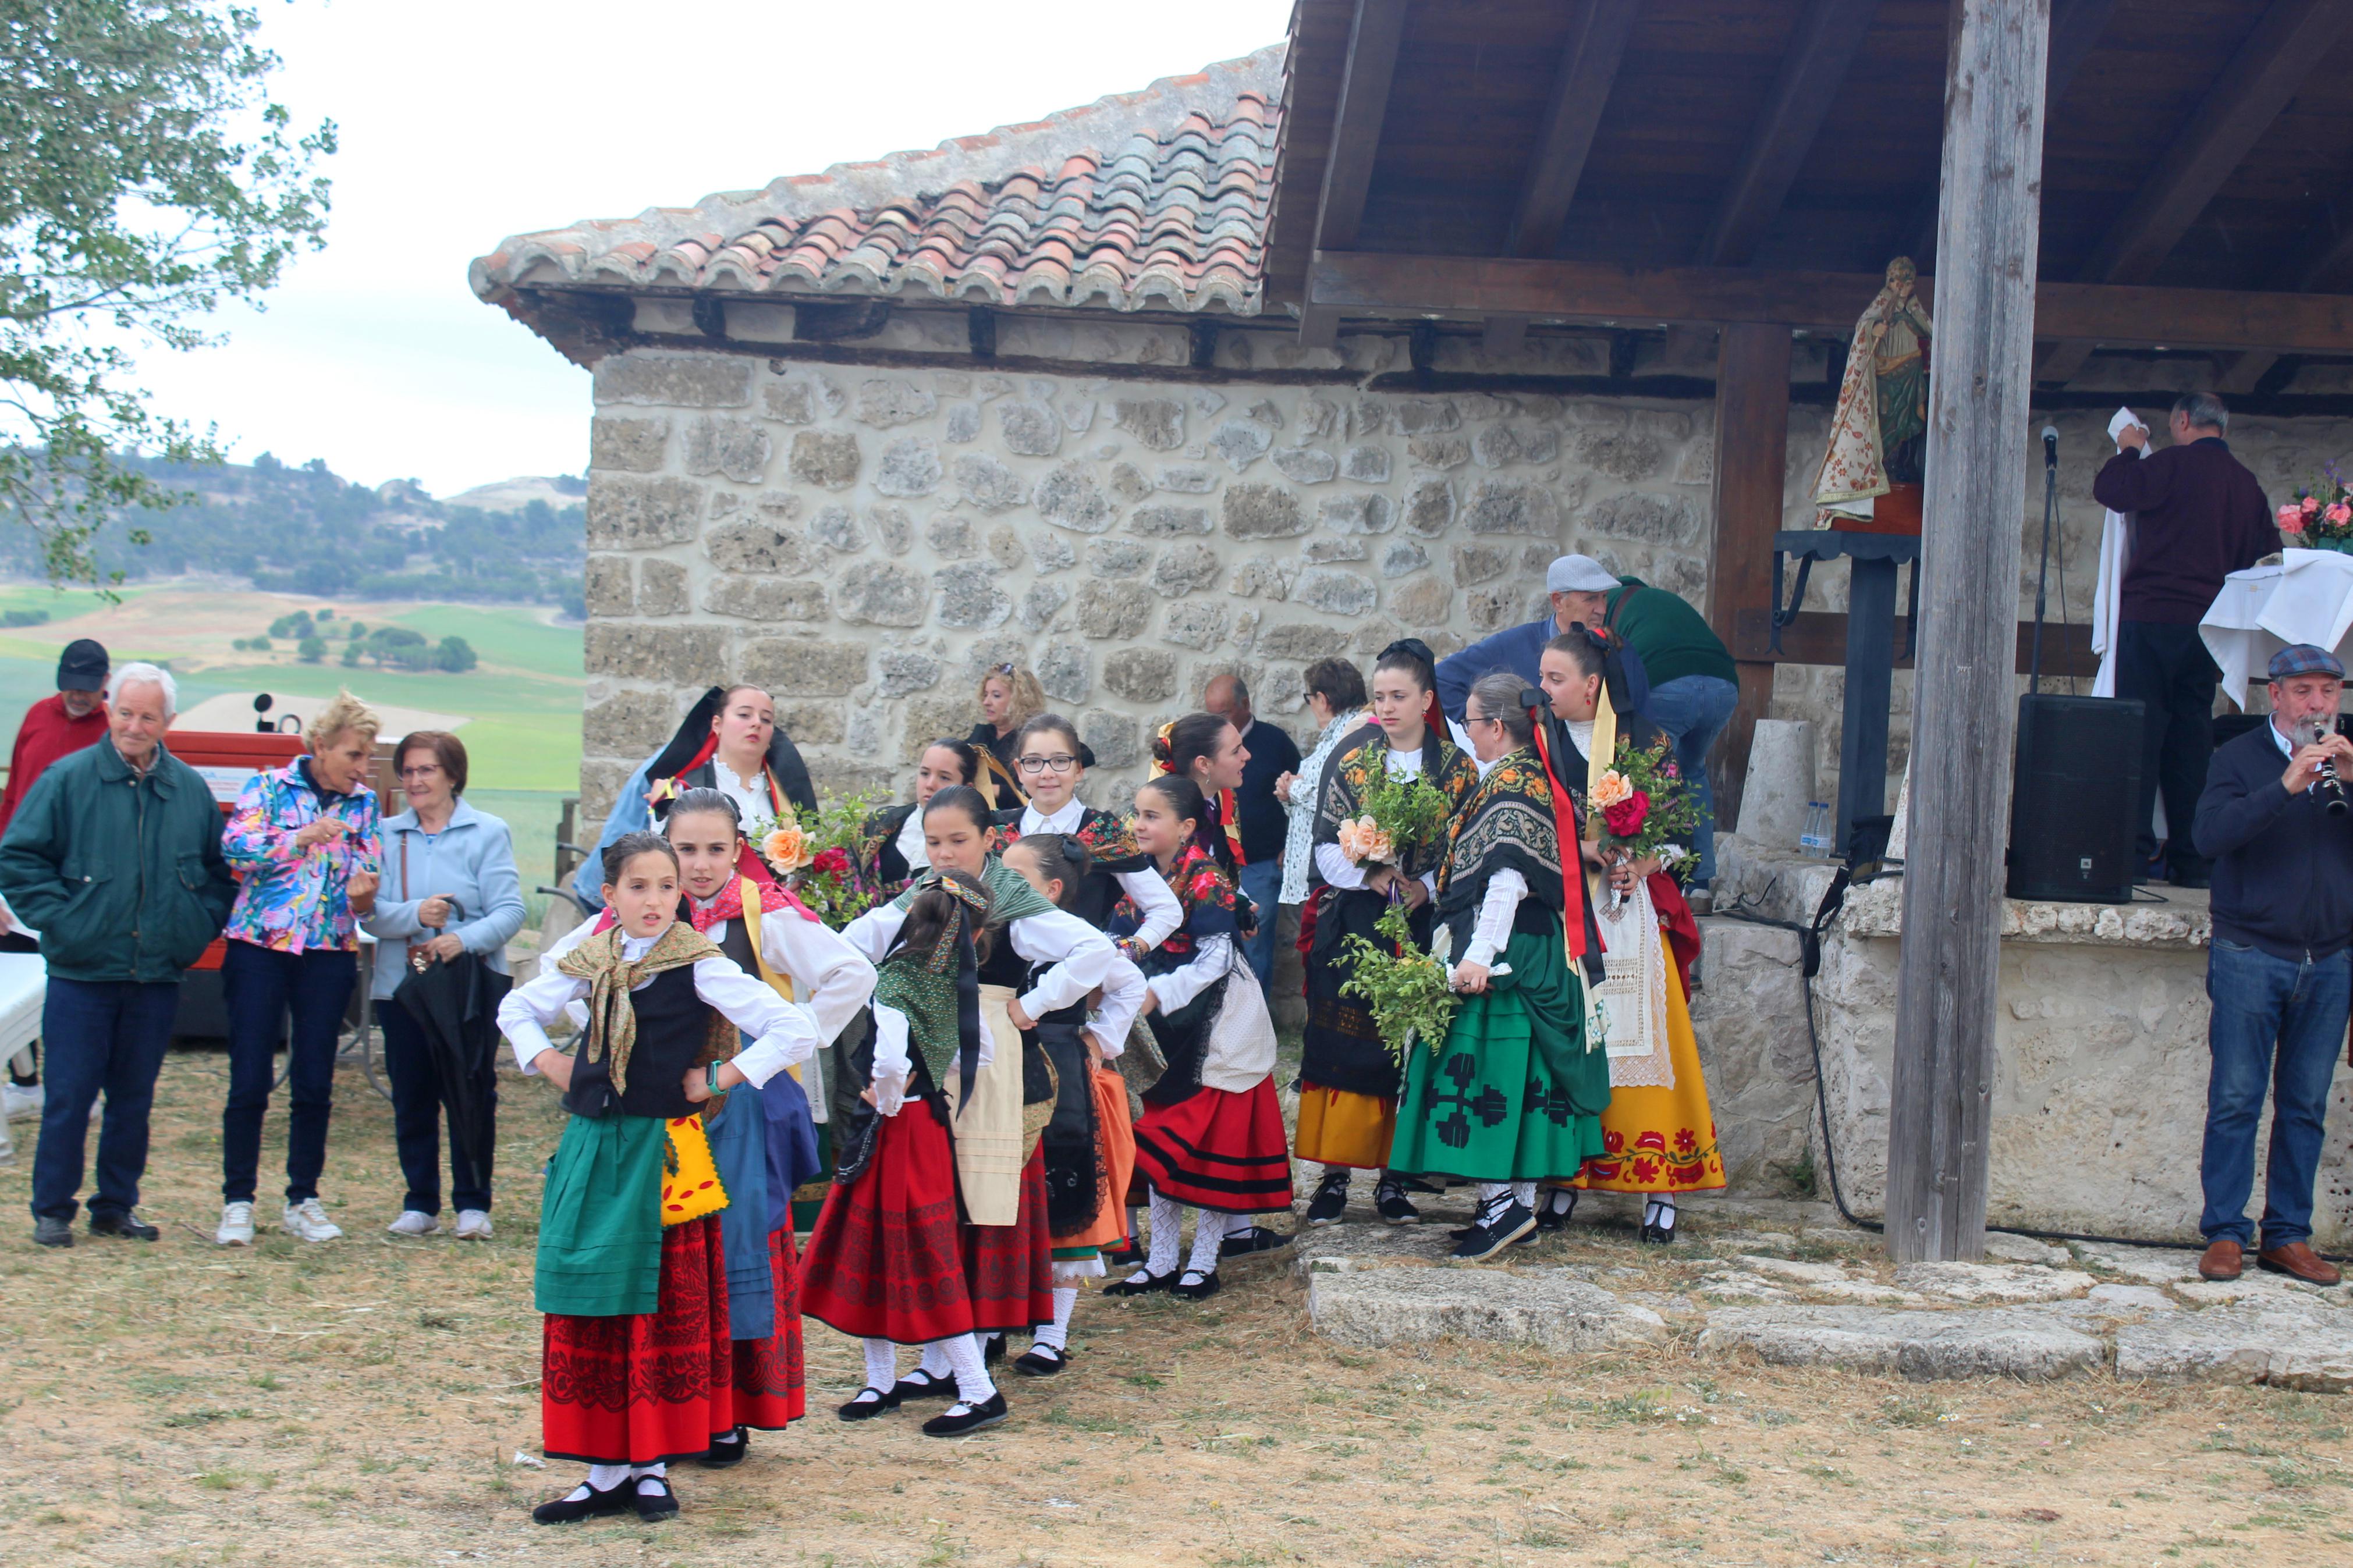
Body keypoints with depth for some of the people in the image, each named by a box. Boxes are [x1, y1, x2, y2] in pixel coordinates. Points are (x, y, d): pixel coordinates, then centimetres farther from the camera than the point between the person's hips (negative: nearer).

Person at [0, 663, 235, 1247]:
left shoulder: (191, 790, 7)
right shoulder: (68, 779, -4)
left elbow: (220, 869, 17)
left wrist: (202, 922, 4)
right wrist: (57, 917, -9)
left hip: (158, 976, 3)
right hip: (81, 973, -3)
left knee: (134, 1099, 10)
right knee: (69, 1097, 0)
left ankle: (117, 1205, 21)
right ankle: (52, 1210, 10)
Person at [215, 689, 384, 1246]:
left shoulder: (365, 804, 9)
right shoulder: (268, 787, -1)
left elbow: (369, 875, 5)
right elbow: (234, 846, -15)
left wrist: (364, 892, -18)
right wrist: (302, 837, -26)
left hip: (329, 953, 3)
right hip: (259, 947, -3)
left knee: (315, 1085, 4)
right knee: (250, 1081, -2)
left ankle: (303, 1200, 16)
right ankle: (237, 1201, 9)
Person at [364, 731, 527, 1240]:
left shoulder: (488, 833, 2)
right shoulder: (386, 835, 9)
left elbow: (510, 911, -8)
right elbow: (369, 912, -1)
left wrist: (465, 940, -25)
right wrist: (415, 914, -20)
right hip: (401, 985, 2)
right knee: (411, 1100, 5)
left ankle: (473, 1204, 9)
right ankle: (420, 1204, 15)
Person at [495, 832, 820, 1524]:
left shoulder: (699, 966, -7)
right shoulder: (591, 961, 8)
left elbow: (795, 1030, -13)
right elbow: (517, 1009, 26)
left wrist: (720, 1080, -11)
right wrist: (547, 1062, 10)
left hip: (663, 1153, -5)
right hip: (592, 1151, 5)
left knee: (665, 1310, 1)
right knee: (587, 1312, 5)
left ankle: (652, 1466, 10)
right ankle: (606, 1470, 13)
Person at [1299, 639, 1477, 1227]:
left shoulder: (1457, 769, 4)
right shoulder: (1350, 764, 6)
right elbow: (1327, 847, 1)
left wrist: (1427, 886, -15)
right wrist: (1370, 875, -16)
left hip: (1421, 926, 0)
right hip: (1352, 925, 0)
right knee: (1340, 1043, -4)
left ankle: (1392, 1177, 7)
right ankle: (1334, 1175, 1)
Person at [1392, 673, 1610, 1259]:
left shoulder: (1512, 783, -13)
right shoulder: (1518, 777, 17)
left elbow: (1510, 878, -23)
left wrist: (1478, 955, -27)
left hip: (1507, 950, -10)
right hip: (1535, 949, 10)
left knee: (1490, 1068, -10)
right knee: (1518, 1076, 10)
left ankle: (1502, 1201, -11)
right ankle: (1518, 1203, 12)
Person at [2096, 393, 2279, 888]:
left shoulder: (2174, 464, -8)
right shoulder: (2247, 484, 11)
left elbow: (2109, 490, -9)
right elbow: (2266, 556, 16)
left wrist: (2128, 451, 8)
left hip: (2152, 613, -5)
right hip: (2208, 623, 6)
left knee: (2142, 727, -5)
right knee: (2193, 731, 8)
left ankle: (2134, 843, -14)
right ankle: (2190, 857, 5)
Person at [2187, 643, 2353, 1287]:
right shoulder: (2241, 758, 2)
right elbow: (2209, 835, -14)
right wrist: (2287, 787, -21)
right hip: (2250, 956, -3)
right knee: (2235, 1101, -4)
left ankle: (2289, 1235, 12)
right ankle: (2225, 1234, 2)